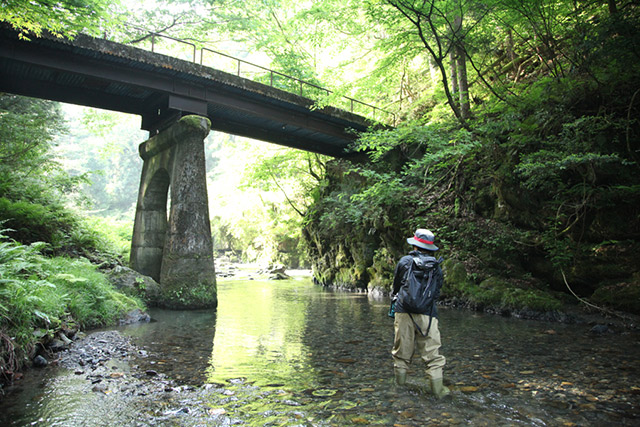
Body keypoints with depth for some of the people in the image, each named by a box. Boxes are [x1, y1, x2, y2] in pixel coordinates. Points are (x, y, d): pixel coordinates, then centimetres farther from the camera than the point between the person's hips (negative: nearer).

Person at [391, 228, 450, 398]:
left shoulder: (404, 261, 3)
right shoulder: (436, 266, 6)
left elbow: (396, 285, 16)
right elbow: (437, 291, 16)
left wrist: (395, 296, 36)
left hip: (404, 312, 0)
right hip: (427, 314, 0)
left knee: (402, 353, 10)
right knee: (432, 354, 3)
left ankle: (400, 385, 18)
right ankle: (437, 389, 0)